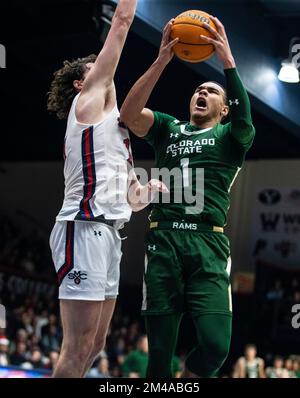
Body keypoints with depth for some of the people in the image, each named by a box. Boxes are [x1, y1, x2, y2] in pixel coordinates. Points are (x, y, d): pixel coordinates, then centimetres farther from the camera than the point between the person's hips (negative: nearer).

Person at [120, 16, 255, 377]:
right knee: (160, 349, -2)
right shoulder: (168, 128, 22)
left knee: (216, 345, -15)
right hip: (163, 239, 1)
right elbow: (129, 114, 2)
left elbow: (244, 119, -7)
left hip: (208, 243, -1)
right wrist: (162, 60, -6)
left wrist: (227, 60, -15)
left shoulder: (228, 137, 18)